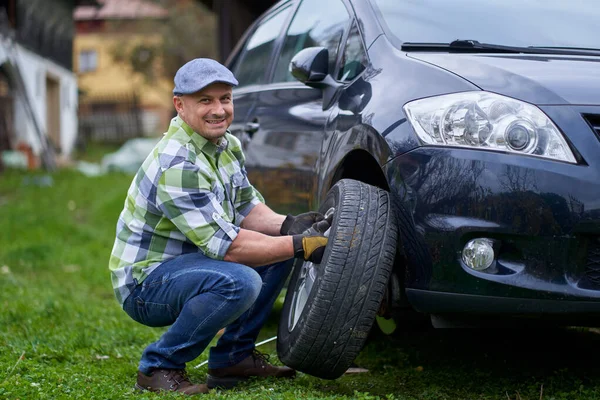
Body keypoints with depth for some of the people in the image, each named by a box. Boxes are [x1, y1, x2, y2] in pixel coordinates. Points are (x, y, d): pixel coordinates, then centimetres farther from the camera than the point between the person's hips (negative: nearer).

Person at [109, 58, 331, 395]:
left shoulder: (228, 145, 3)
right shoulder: (177, 165, -26)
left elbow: (246, 207, 8)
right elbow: (224, 245, -28)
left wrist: (287, 225, -13)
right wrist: (300, 245, -26)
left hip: (187, 260, 10)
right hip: (144, 281, -9)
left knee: (279, 243, 3)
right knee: (239, 281, -33)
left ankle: (234, 356, 8)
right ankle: (160, 367, -13)